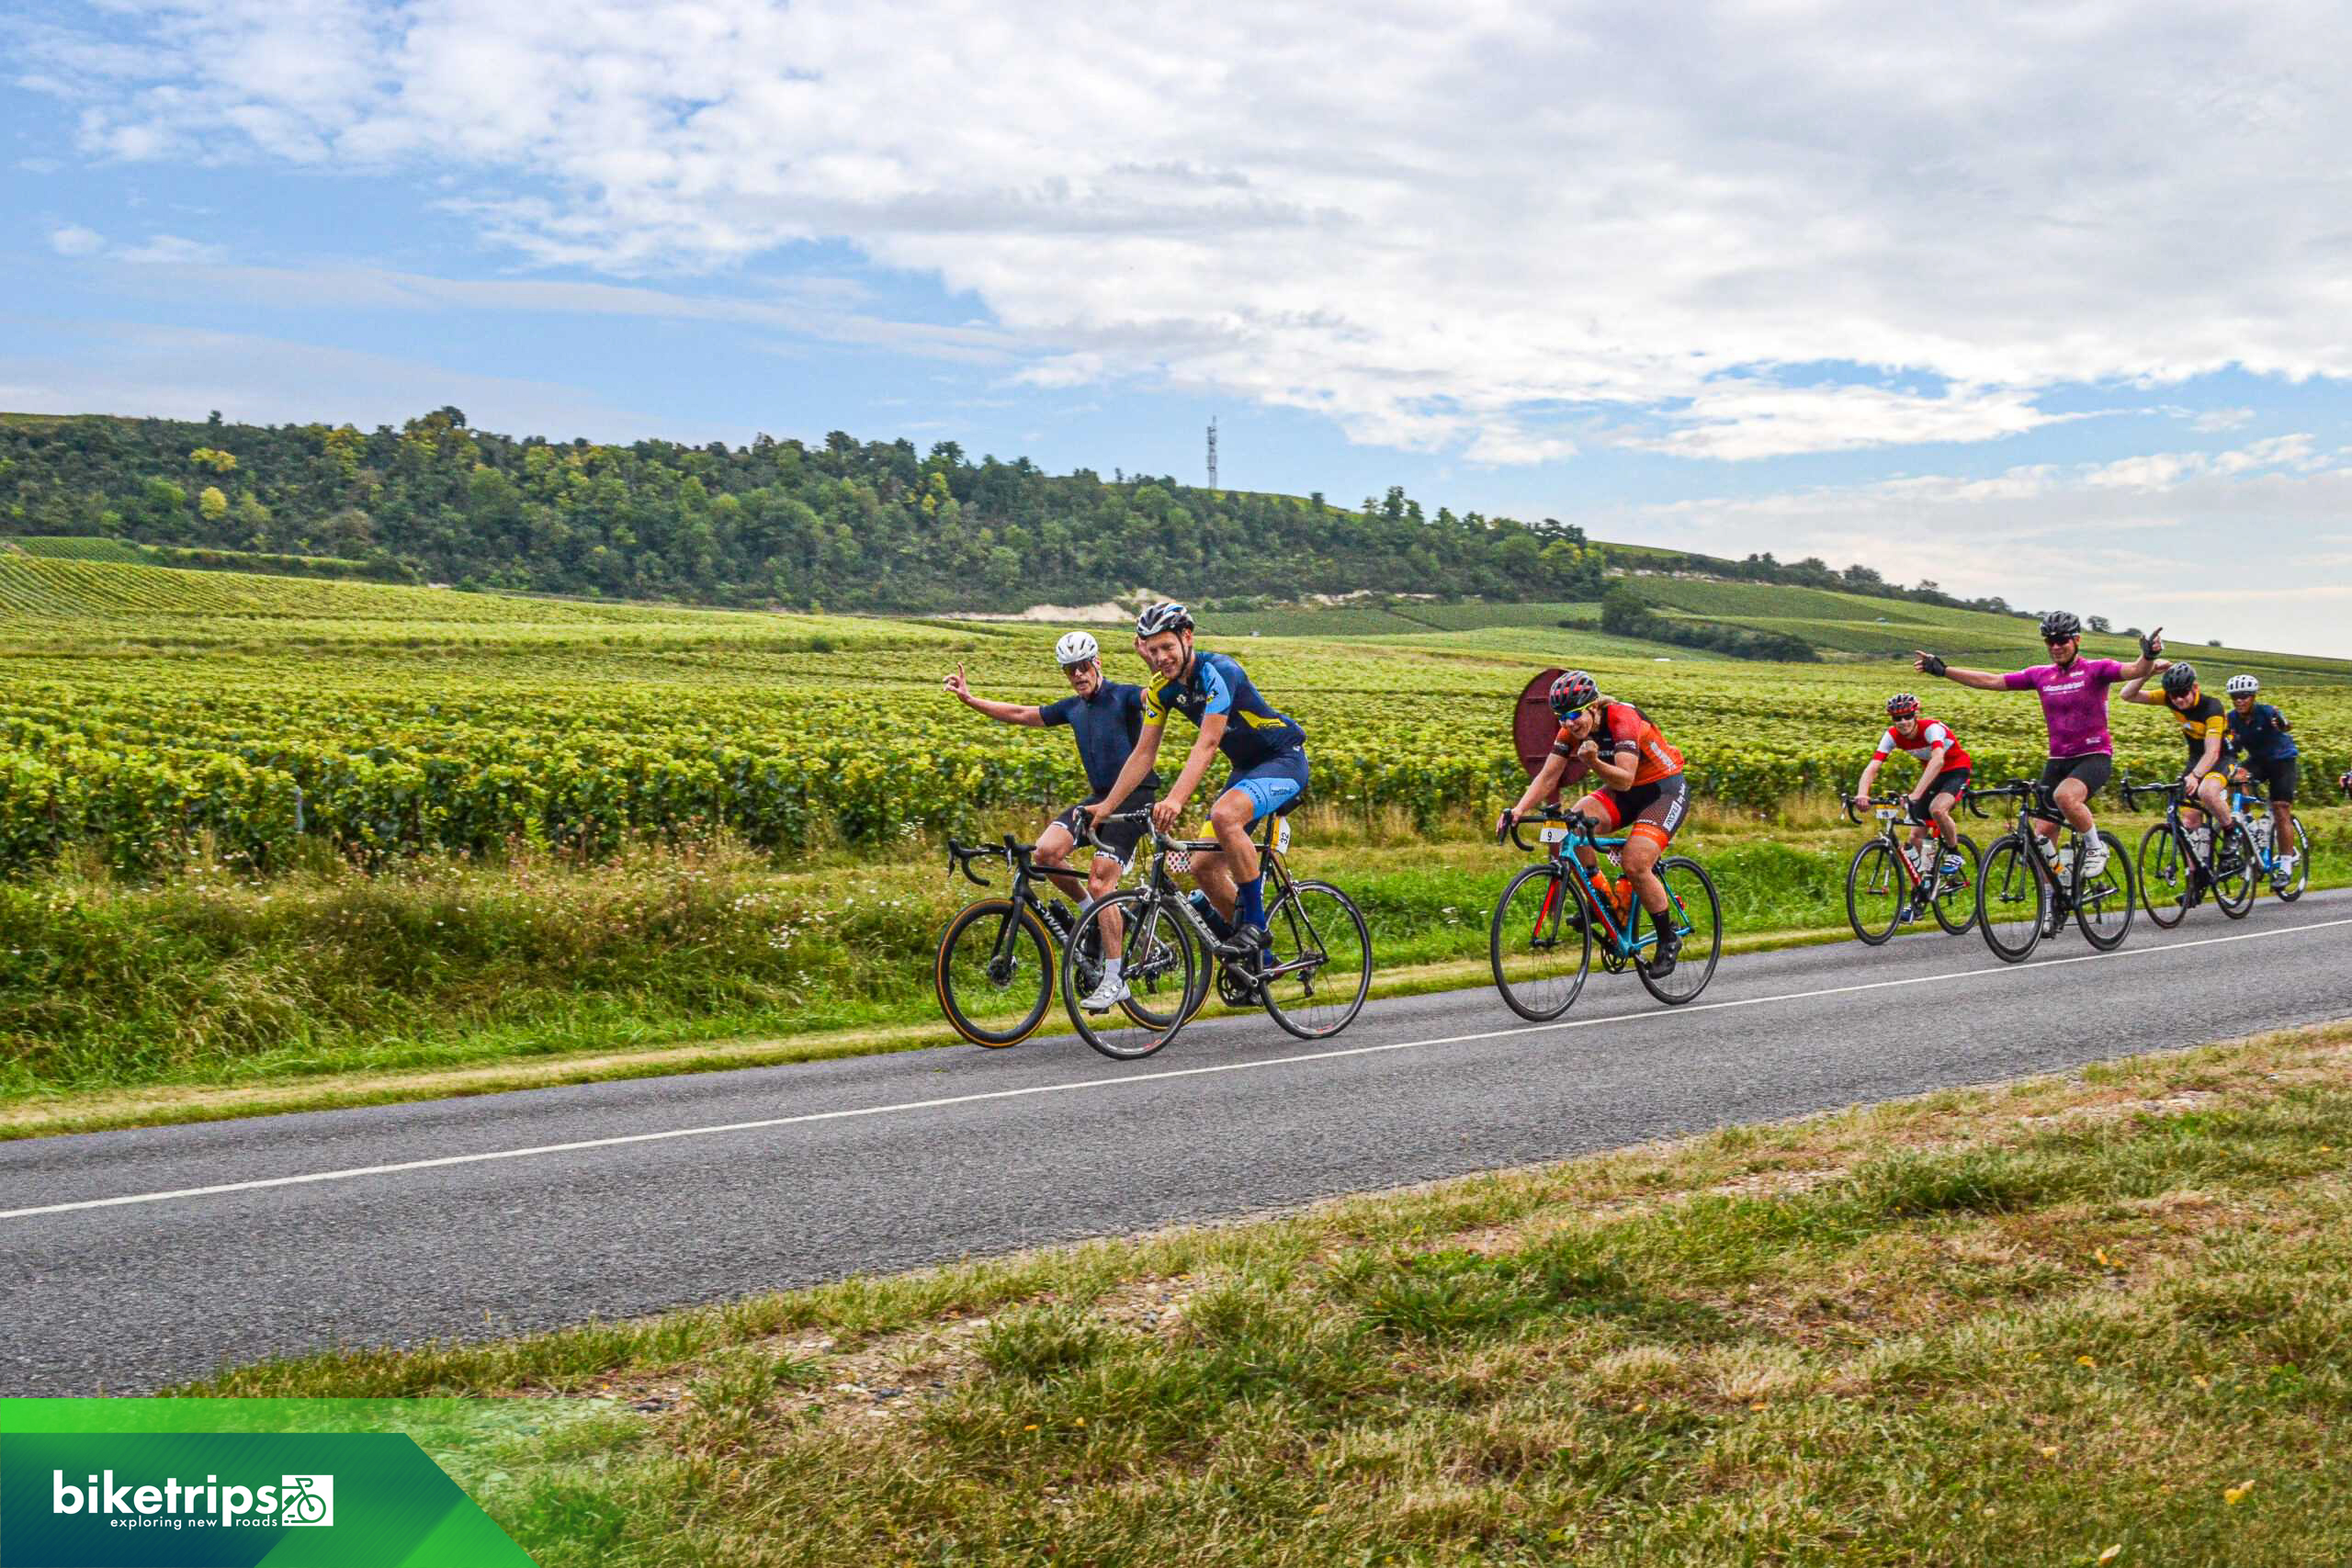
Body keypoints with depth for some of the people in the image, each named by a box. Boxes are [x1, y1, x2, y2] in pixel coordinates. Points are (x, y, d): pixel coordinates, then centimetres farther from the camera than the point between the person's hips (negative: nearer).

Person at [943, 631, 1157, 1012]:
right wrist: (970, 700, 14)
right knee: (1046, 851, -15)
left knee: (1099, 883, -16)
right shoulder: (1072, 708, 11)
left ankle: (1114, 981, -9)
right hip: (1099, 797, 7)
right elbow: (1021, 714, 19)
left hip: (1134, 798, -7)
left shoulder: (1122, 696, -9)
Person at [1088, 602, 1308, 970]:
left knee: (1224, 815, -35)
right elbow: (1144, 753, 2)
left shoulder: (1218, 672, -26)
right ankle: (1255, 953, 14)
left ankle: (1256, 924, -21)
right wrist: (1106, 806, -5)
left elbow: (1206, 744, -35)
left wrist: (1175, 800, -46)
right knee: (1203, 866, -1)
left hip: (1284, 760, -8)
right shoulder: (1162, 688, -3)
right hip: (1245, 768, 8)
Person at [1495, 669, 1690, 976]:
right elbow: (1547, 777, -12)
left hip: (1665, 789, -6)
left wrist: (1594, 762, -55)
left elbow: (1625, 780, -37)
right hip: (1623, 791, 6)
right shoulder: (1572, 731, -10)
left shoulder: (1623, 720, -28)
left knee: (1634, 865, -23)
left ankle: (1669, 940, -1)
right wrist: (1518, 810, -26)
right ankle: (1605, 901, -5)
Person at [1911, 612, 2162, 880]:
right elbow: (1991, 681, 7)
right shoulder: (2041, 675, 7)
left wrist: (2148, 656, -46)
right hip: (2058, 760, 5)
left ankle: (2095, 848, -9)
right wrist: (1941, 670, 2)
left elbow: (2135, 671, -23)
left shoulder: (2095, 670, -6)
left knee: (2065, 796, -35)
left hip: (2095, 756, -5)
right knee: (2043, 835, -1)